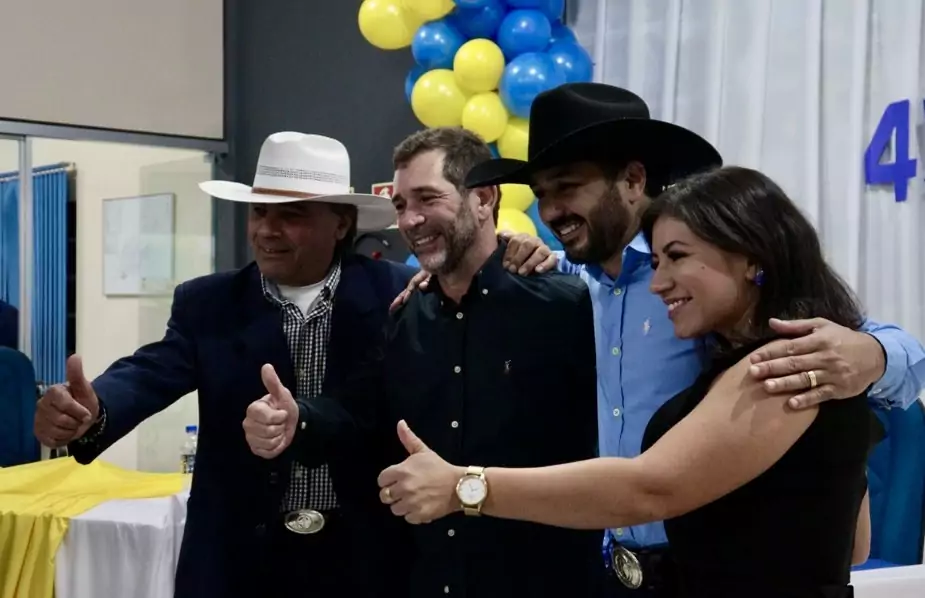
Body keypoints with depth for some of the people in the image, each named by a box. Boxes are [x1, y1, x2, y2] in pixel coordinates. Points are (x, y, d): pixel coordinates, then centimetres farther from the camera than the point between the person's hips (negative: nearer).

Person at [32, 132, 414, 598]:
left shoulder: (396, 295, -4)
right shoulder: (206, 304, 0)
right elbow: (152, 373, -15)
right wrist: (91, 411, -35)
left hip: (361, 555, -1)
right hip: (239, 557, 1)